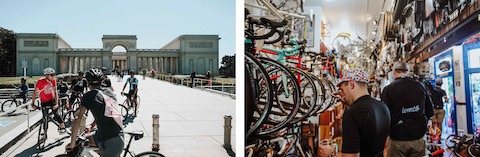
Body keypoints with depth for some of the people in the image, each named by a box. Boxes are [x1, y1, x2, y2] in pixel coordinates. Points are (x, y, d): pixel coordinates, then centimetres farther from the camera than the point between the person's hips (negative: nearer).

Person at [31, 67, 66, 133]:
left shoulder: (53, 81, -13)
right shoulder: (40, 81, -21)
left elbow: (55, 93, -13)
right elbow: (35, 93, -12)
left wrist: (56, 103, -22)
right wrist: (33, 104, -14)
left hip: (52, 100, 0)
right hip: (44, 102, 0)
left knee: (56, 114, -19)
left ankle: (63, 127, -11)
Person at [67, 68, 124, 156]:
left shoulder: (89, 96, -8)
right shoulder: (110, 92, 11)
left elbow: (78, 118, -12)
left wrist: (72, 143, -7)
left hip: (109, 142, -7)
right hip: (119, 136, 7)